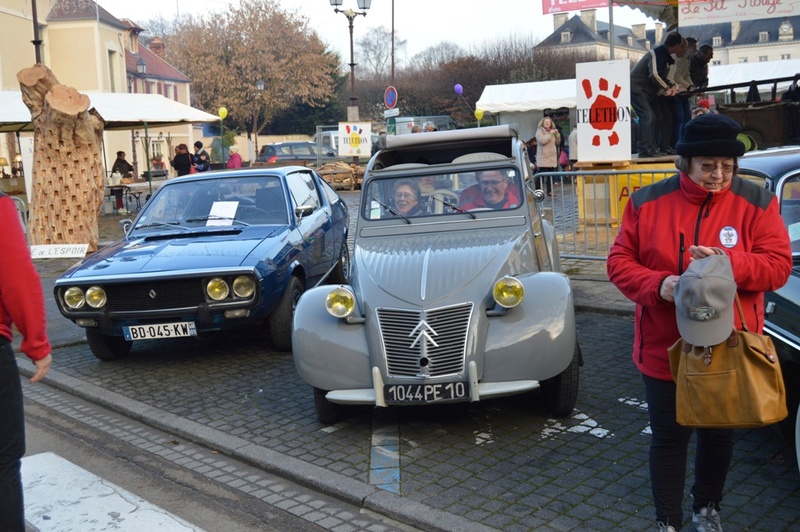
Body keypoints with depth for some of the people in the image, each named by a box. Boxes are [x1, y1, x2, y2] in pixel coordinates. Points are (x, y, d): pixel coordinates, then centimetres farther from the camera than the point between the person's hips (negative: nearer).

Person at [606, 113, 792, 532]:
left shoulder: (757, 202, -6)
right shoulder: (648, 202, -5)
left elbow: (779, 266, -9)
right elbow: (619, 262, -3)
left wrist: (730, 262, -28)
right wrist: (657, 285, -22)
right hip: (665, 349, -1)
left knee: (718, 434, 19)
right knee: (668, 438, 9)